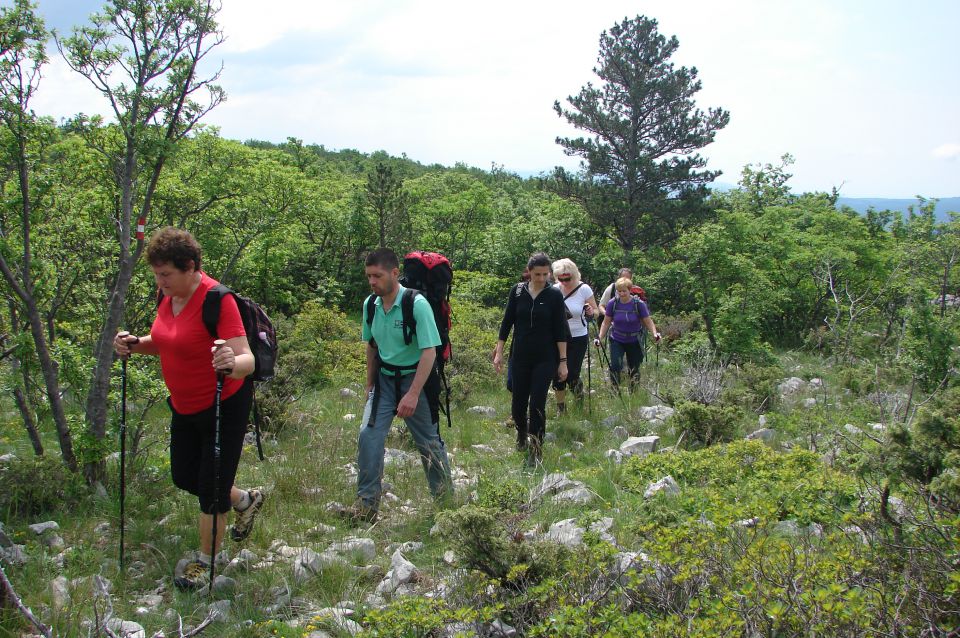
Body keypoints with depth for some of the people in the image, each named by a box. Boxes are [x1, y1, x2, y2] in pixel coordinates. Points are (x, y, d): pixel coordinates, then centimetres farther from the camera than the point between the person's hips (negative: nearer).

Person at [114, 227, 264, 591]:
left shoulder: (217, 299, -26)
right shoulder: (169, 296, -2)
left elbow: (247, 359, -33)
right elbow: (165, 343, 15)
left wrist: (232, 364, -55)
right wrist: (135, 344, -5)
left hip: (224, 406, -8)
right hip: (184, 407, 8)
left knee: (211, 490, 3)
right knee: (184, 478, 20)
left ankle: (204, 563, 25)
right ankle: (246, 501, 45)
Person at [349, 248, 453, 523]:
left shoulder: (417, 304, -21)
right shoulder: (370, 304, -3)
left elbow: (429, 351, -22)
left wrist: (413, 394, -27)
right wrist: (370, 385, 14)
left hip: (415, 377, -5)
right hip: (384, 378, 5)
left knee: (428, 441, 8)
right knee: (368, 434, -9)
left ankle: (446, 497, 29)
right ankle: (366, 504, -2)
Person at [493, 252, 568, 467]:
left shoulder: (554, 295, -6)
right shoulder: (518, 291, -1)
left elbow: (560, 330, -5)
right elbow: (507, 322, 5)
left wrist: (563, 361, -6)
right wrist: (499, 352, 3)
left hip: (545, 359, -2)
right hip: (521, 358, 2)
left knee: (537, 405, -6)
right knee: (518, 404, 8)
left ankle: (535, 449, 7)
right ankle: (522, 433, 39)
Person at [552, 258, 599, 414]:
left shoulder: (584, 289, -9)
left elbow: (596, 312, -1)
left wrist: (591, 312, -24)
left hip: (578, 338, -2)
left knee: (571, 375, -6)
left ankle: (577, 385, 31)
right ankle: (560, 407, 21)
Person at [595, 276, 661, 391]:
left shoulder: (639, 304, -15)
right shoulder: (612, 303, -11)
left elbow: (648, 321, -10)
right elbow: (606, 322, -1)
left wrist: (654, 333, -28)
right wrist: (600, 338, -9)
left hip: (634, 342, 0)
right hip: (617, 340, 0)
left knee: (634, 368, 9)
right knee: (615, 365, -17)